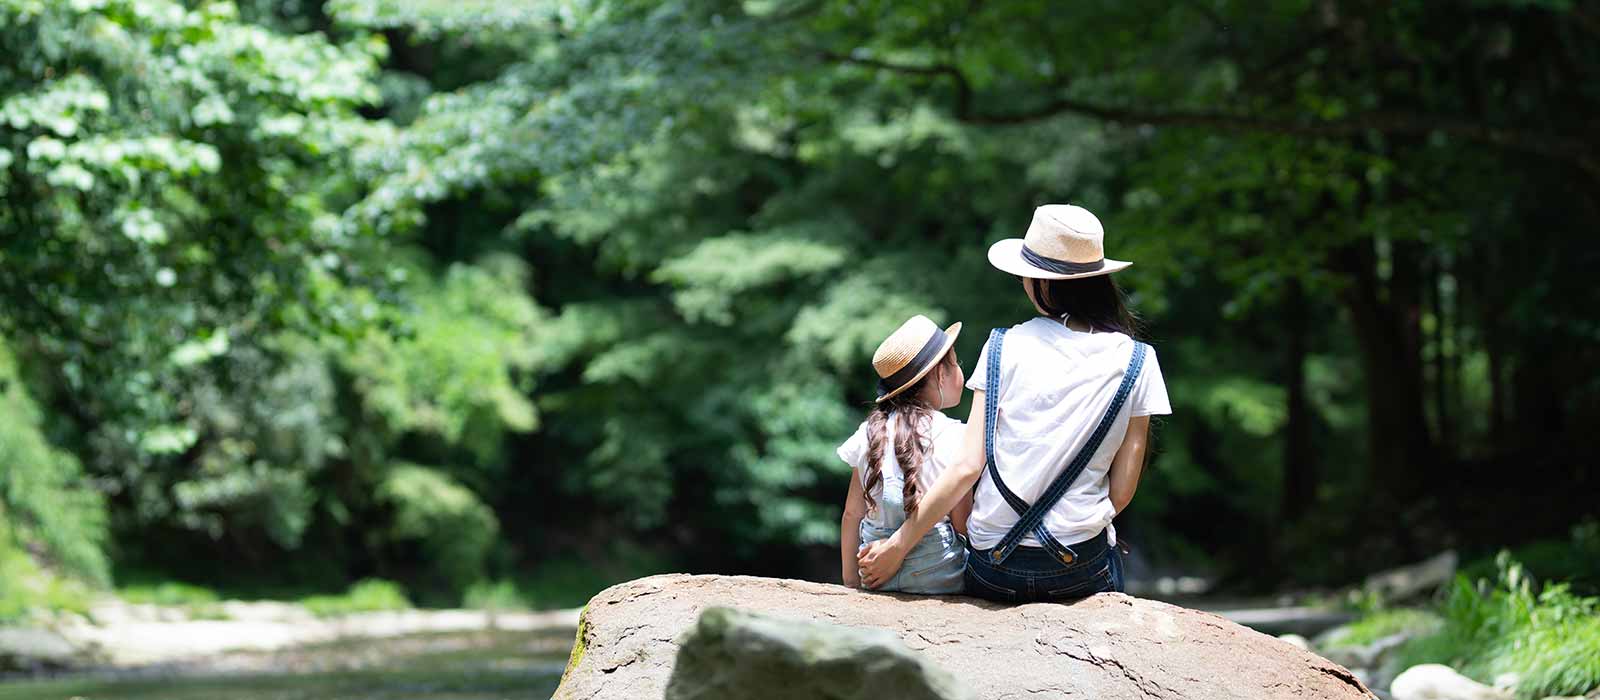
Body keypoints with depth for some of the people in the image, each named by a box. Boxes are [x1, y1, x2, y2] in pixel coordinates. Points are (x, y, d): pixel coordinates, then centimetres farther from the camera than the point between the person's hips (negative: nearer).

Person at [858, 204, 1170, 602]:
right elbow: (1121, 491, -1)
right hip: (1080, 569, -2)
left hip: (992, 573, 2)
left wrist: (898, 545, 0)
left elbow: (967, 468, -8)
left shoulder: (1005, 349, -5)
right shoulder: (1136, 362, -2)